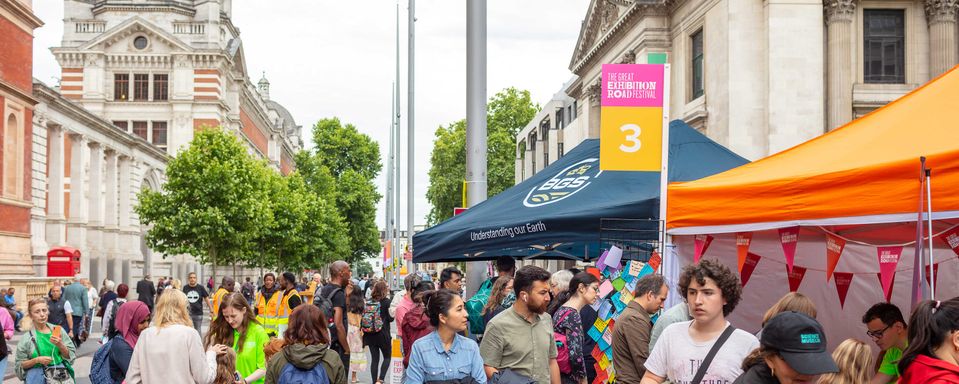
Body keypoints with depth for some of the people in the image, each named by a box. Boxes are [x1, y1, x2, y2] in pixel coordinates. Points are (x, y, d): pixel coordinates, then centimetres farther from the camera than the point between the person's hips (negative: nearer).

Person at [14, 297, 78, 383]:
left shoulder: (58, 330, 7)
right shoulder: (26, 338, 3)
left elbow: (70, 356, 8)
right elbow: (20, 365, 5)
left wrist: (60, 345, -9)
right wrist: (37, 360, -11)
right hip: (37, 375, -2)